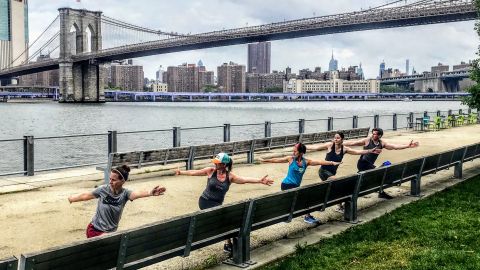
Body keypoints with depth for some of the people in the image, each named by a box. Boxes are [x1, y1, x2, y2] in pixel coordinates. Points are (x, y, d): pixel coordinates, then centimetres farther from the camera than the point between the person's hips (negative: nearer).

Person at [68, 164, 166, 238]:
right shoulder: (103, 189, -14)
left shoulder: (124, 193, -16)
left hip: (110, 232, 1)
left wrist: (150, 193, -58)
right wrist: (71, 199, 15)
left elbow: (137, 194, -37)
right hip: (94, 229, -1)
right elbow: (85, 195, 2)